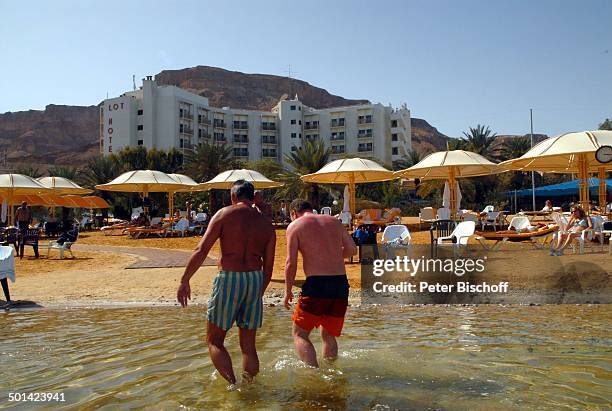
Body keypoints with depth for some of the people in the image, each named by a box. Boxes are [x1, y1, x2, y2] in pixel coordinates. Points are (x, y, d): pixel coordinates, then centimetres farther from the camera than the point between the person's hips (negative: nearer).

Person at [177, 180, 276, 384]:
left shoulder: (224, 214, -1)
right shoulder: (266, 224, 10)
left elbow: (201, 251, -8)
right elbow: (268, 267, 10)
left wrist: (184, 281, -2)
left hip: (229, 278, -4)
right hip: (255, 280, 4)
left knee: (214, 341, 9)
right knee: (248, 345, 15)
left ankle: (233, 385, -3)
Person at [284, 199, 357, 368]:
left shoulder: (294, 226, 2)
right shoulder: (334, 221, 15)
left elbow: (291, 263, -4)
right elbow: (352, 249, 17)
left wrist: (288, 291, 6)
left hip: (316, 284, -5)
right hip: (341, 284, 5)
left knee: (300, 334, 9)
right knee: (329, 335, 22)